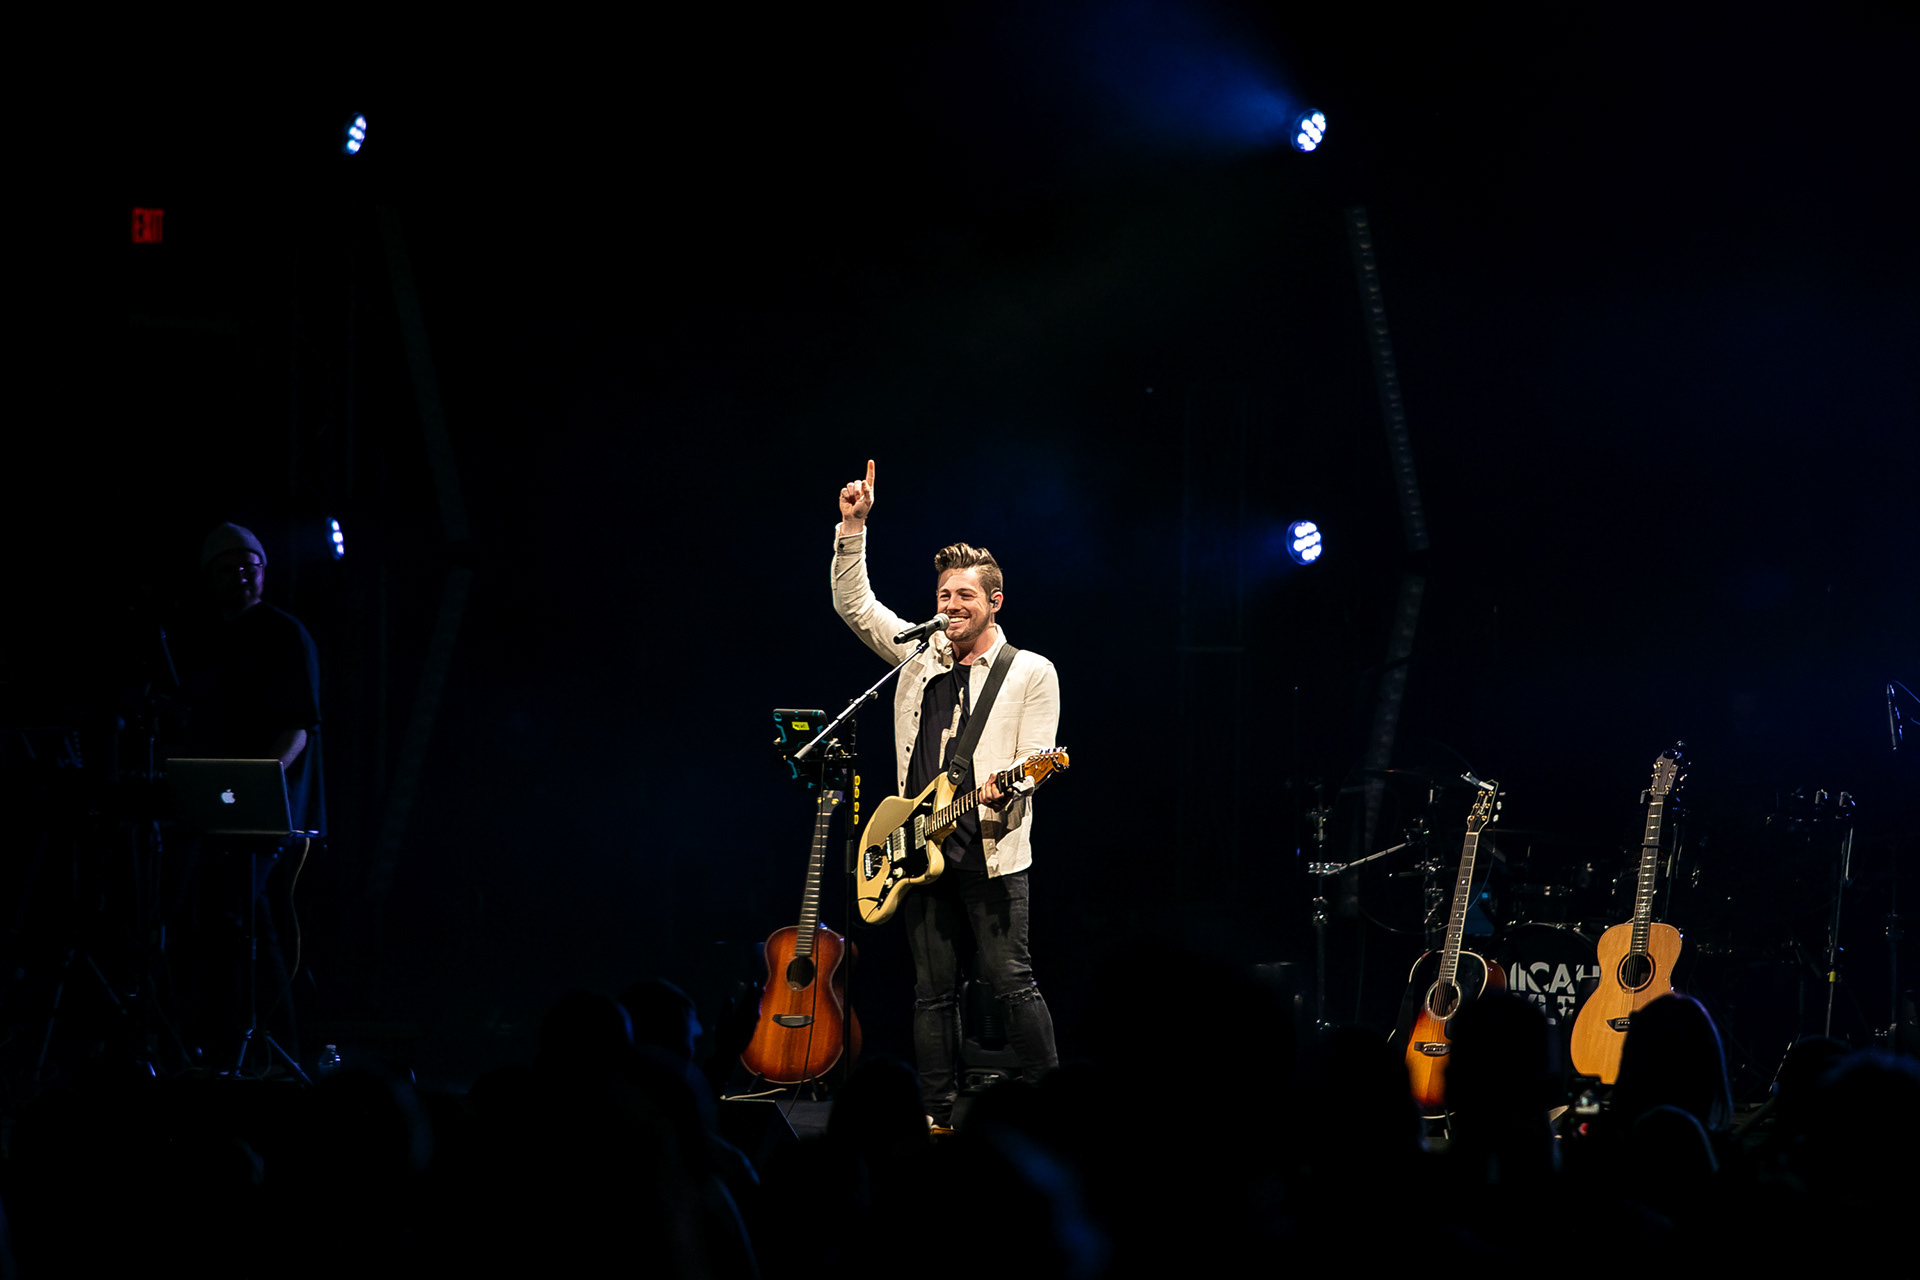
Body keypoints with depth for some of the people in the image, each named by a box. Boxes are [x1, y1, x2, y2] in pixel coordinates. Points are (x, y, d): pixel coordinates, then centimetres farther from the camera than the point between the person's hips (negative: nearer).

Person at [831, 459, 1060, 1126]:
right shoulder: (920, 656, 15)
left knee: (1013, 983, -9)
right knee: (933, 994, 6)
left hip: (992, 850, -5)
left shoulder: (1030, 672, 3)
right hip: (921, 848, 5)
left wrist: (1004, 784, -24)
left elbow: (1035, 760, -3)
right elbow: (854, 604, 14)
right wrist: (854, 527, 5)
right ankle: (940, 1118, 10)